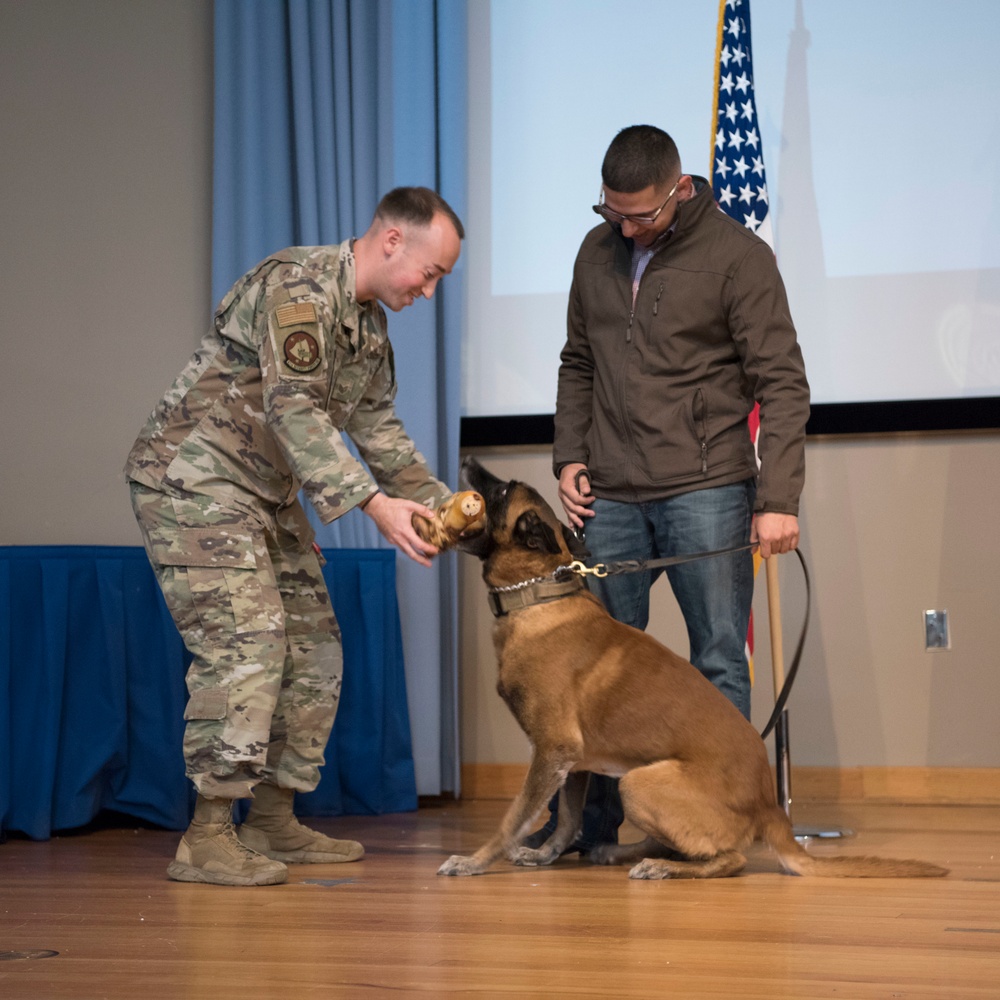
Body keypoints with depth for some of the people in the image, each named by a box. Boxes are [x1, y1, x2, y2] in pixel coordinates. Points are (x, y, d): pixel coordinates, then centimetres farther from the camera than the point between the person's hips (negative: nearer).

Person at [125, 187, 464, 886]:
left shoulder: (370, 323, 11)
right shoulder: (299, 284, -20)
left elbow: (377, 426, 17)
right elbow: (294, 409, -30)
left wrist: (439, 503, 5)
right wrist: (374, 502, -34)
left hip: (268, 492, 10)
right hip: (194, 478, -10)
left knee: (312, 649, 8)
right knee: (245, 642, -18)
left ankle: (273, 821, 17)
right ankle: (207, 840, -15)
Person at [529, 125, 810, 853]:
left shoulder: (737, 255, -6)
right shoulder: (597, 252, 11)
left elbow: (783, 384, -9)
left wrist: (778, 499, -16)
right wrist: (570, 458, 8)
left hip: (706, 492, -5)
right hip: (612, 496, 5)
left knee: (720, 662, 0)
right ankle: (591, 817, 16)